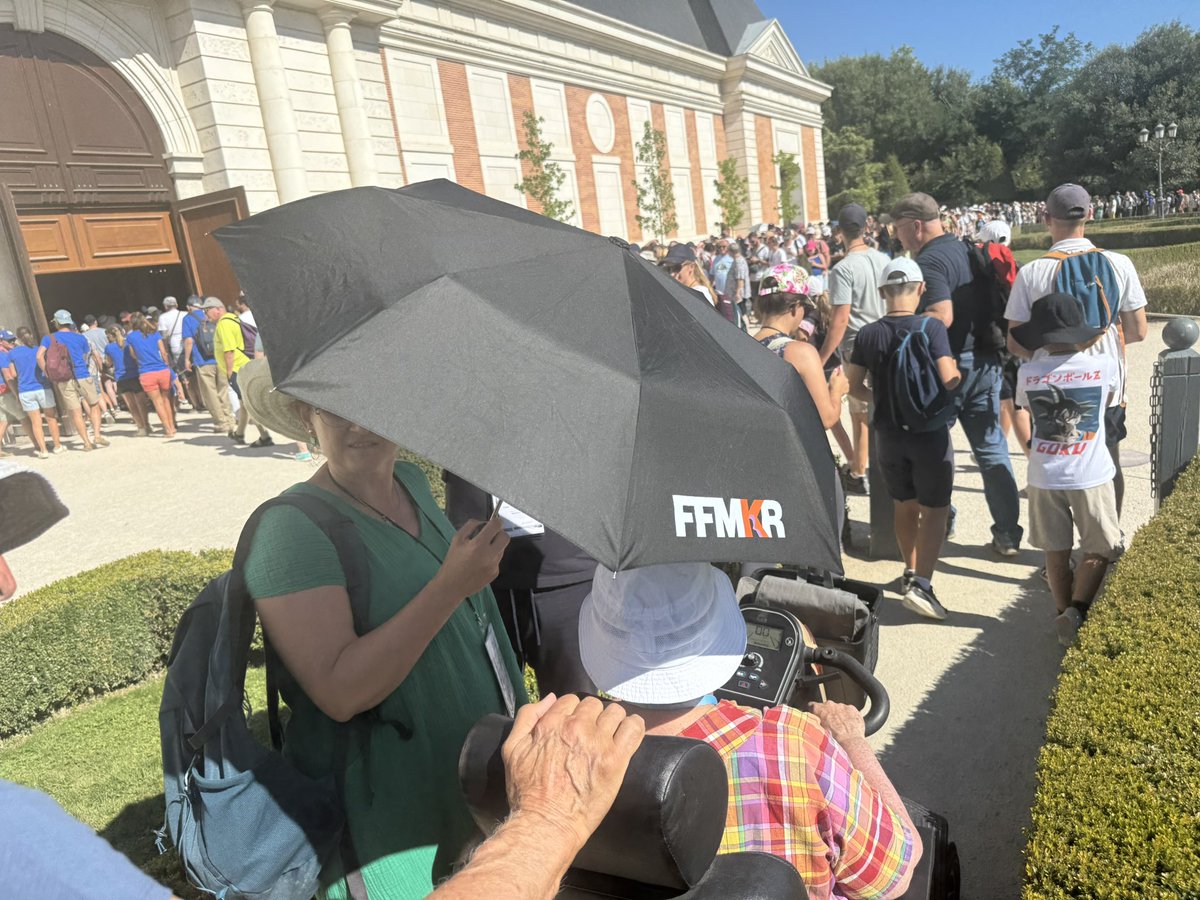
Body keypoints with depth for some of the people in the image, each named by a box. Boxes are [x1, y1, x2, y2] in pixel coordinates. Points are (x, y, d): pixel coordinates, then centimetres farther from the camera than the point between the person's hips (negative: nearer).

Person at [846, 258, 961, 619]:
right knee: (934, 510, 4)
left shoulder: (867, 334, -3)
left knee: (905, 505, 20)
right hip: (929, 432, -4)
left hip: (888, 434, 4)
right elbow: (949, 380, -20)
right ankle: (921, 584, -7)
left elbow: (855, 387, 3)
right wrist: (959, 373, 3)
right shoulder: (932, 327, -13)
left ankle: (911, 571, 34)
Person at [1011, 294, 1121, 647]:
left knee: (1056, 552, 13)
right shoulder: (1105, 365, -7)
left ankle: (1065, 617, 20)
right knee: (1098, 550, 12)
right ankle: (1076, 611, -3)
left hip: (1044, 477, 2)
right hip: (1091, 476, -1)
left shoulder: (1027, 372, -7)